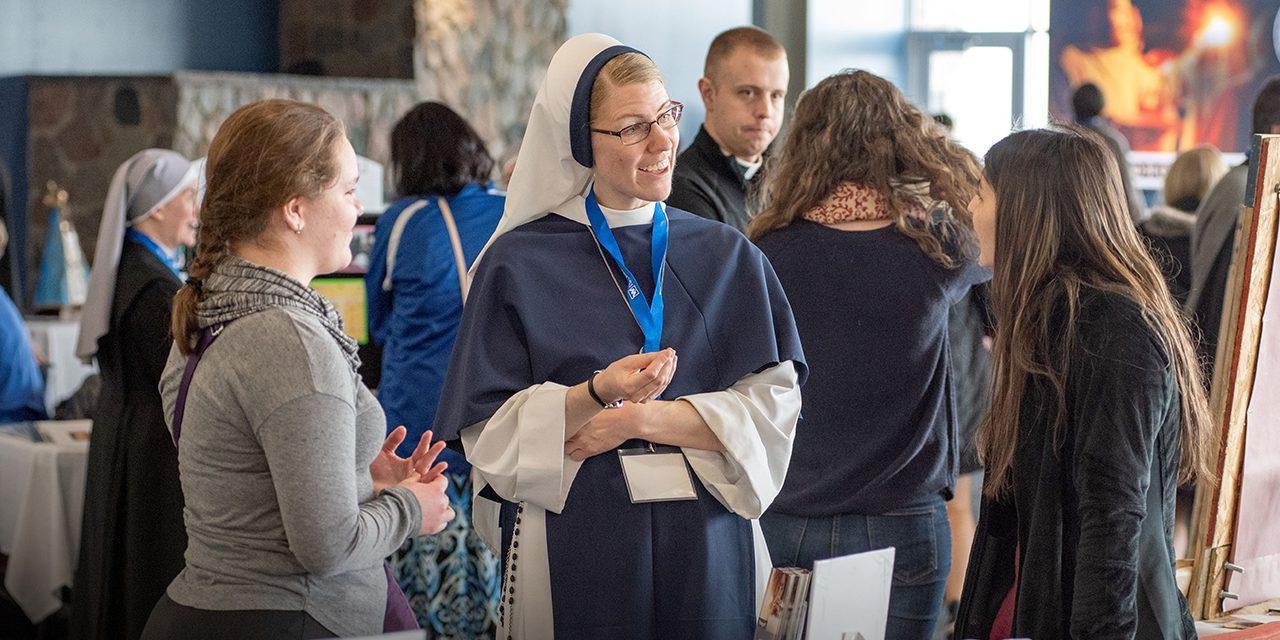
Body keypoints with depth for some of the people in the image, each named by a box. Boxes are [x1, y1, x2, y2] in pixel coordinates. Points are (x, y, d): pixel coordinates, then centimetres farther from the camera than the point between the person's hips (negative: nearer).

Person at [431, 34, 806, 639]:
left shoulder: (728, 257, 6)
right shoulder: (517, 263, -3)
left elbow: (774, 404, -2)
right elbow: (490, 432, -7)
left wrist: (639, 418, -13)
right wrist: (598, 394, -23)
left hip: (707, 542, 3)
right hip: (576, 552, -2)